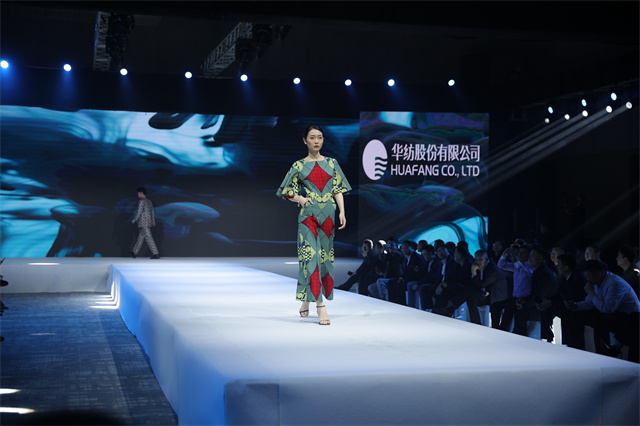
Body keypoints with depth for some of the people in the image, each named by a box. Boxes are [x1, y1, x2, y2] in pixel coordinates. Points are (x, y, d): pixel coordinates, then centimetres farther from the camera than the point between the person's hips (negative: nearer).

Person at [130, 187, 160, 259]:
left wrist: (134, 220, -2)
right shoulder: (149, 201, 14)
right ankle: (134, 252, 27)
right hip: (148, 222, 9)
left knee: (149, 238, -11)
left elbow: (139, 212, -14)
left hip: (143, 223, -9)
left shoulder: (141, 201, -11)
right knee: (140, 237, 17)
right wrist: (153, 221, 24)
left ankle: (155, 254, -16)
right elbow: (152, 212, 18)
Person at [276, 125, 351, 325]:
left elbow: (338, 189, 9)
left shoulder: (331, 163, 11)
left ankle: (307, 299, 24)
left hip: (328, 215, 3)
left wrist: (342, 212, -2)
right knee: (311, 255, -13)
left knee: (325, 257, 7)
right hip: (308, 215, -3)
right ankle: (320, 305, -15)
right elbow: (287, 191, 10)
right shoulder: (299, 166, 6)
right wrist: (301, 199, -8)